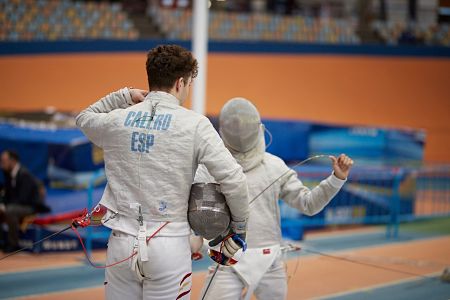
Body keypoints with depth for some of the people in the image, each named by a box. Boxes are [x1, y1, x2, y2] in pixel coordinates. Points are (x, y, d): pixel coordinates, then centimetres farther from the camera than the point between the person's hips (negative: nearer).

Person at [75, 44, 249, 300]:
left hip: (122, 243, 3)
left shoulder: (116, 120, 2)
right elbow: (233, 180, -12)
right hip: (169, 247, -3)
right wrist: (240, 222, 5)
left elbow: (84, 119, 27)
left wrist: (124, 96, 20)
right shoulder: (194, 124, -8)